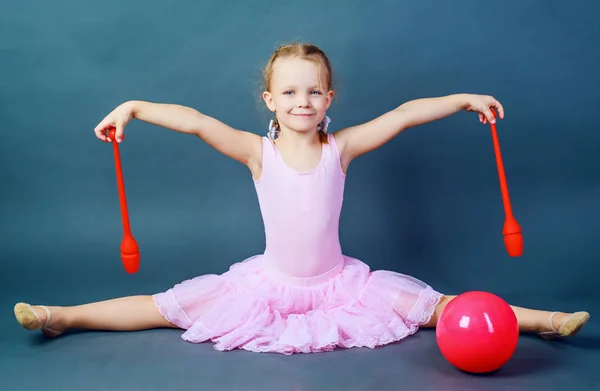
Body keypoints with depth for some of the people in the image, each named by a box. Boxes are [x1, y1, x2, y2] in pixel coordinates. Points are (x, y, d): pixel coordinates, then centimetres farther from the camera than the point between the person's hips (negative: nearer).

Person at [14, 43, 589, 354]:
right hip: (269, 282, 0)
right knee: (174, 307, -3)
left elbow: (403, 114, -10)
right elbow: (195, 121, -20)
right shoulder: (258, 152, -11)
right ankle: (62, 316, 6)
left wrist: (465, 98, -13)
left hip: (337, 281, 1)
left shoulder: (341, 147, -8)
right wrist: (133, 106, -28)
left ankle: (540, 320, 4)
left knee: (427, 304, -4)